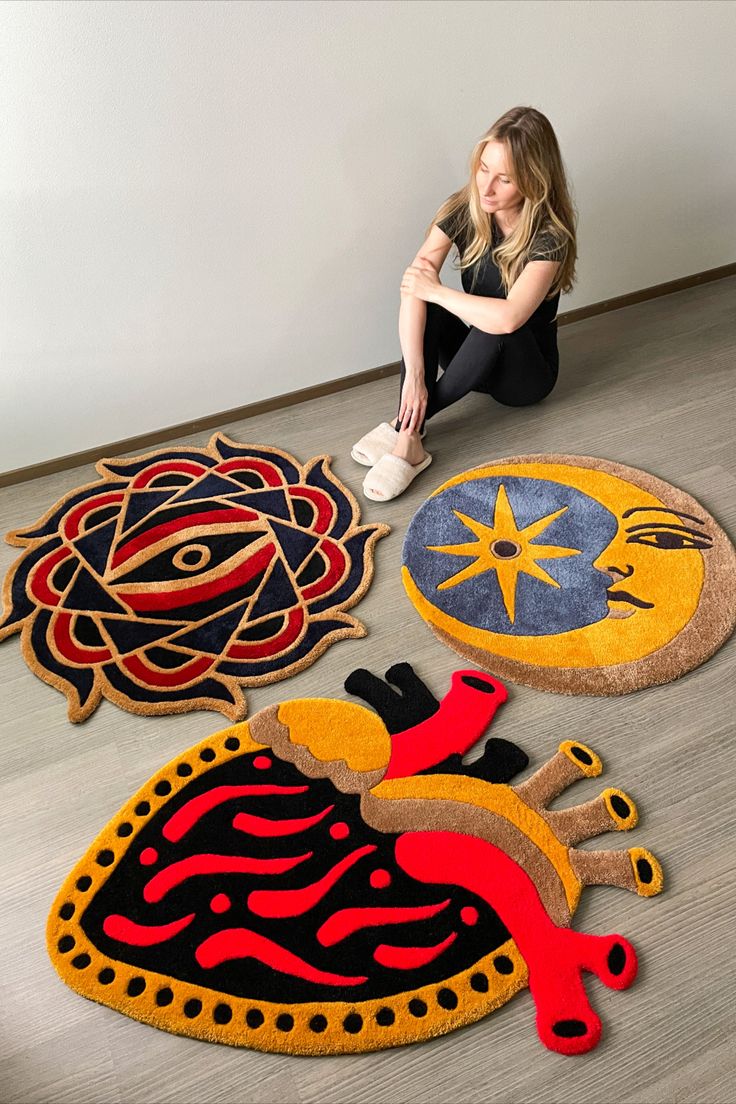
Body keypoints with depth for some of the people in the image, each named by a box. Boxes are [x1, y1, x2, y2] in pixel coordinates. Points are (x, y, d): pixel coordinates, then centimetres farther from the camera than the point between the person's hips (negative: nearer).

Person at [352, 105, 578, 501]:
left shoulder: (550, 235, -23)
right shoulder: (464, 209, -12)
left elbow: (508, 317, -39)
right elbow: (412, 288, -25)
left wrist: (435, 290, -26)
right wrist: (414, 374, -37)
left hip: (526, 370, -4)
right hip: (471, 357, 4)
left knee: (495, 327, -36)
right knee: (423, 305, -24)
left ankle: (405, 425, -30)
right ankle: (409, 443, -35)